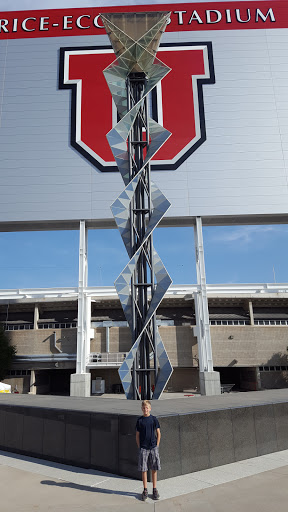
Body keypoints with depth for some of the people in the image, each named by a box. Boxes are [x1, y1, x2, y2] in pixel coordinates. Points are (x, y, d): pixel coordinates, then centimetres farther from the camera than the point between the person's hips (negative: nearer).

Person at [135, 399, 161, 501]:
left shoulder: (154, 419, -1)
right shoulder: (139, 420, -1)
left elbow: (158, 434, 4)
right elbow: (137, 435, 5)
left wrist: (156, 446, -2)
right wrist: (139, 447, -1)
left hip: (153, 447, 0)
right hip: (143, 448, 0)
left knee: (154, 469, 6)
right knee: (143, 470, 4)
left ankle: (155, 490, 19)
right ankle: (145, 490, 17)